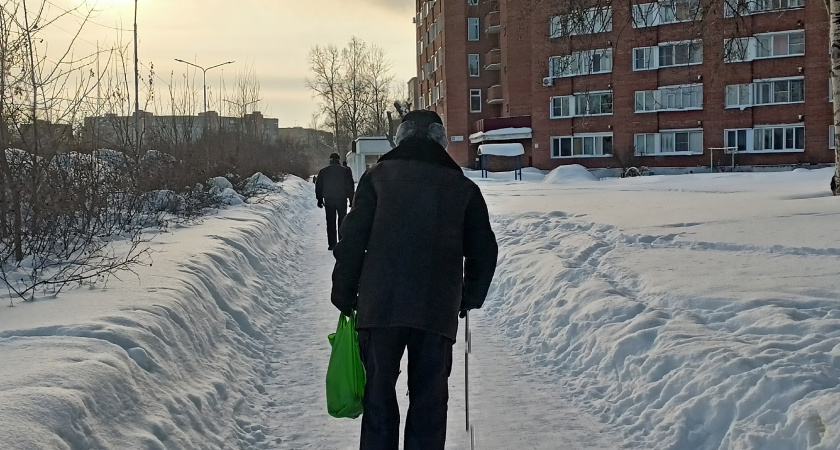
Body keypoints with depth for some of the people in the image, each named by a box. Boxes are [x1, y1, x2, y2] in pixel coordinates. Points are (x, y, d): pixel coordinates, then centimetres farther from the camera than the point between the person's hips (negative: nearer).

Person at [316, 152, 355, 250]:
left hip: (328, 200, 1)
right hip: (342, 199, -1)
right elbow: (350, 186, 0)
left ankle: (332, 244, 1)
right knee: (342, 221, 7)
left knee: (330, 222, 4)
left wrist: (319, 199, 15)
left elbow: (318, 186, 8)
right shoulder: (345, 170, -1)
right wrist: (351, 199, 5)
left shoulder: (323, 171, 5)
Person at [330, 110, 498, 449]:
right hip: (438, 312, 1)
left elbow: (351, 240, 0)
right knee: (429, 403, 8)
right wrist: (470, 298, 25)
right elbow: (484, 251, 12)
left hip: (379, 307, 0)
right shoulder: (463, 187, 8)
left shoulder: (378, 176, 4)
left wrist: (344, 295, 8)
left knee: (378, 397, 9)